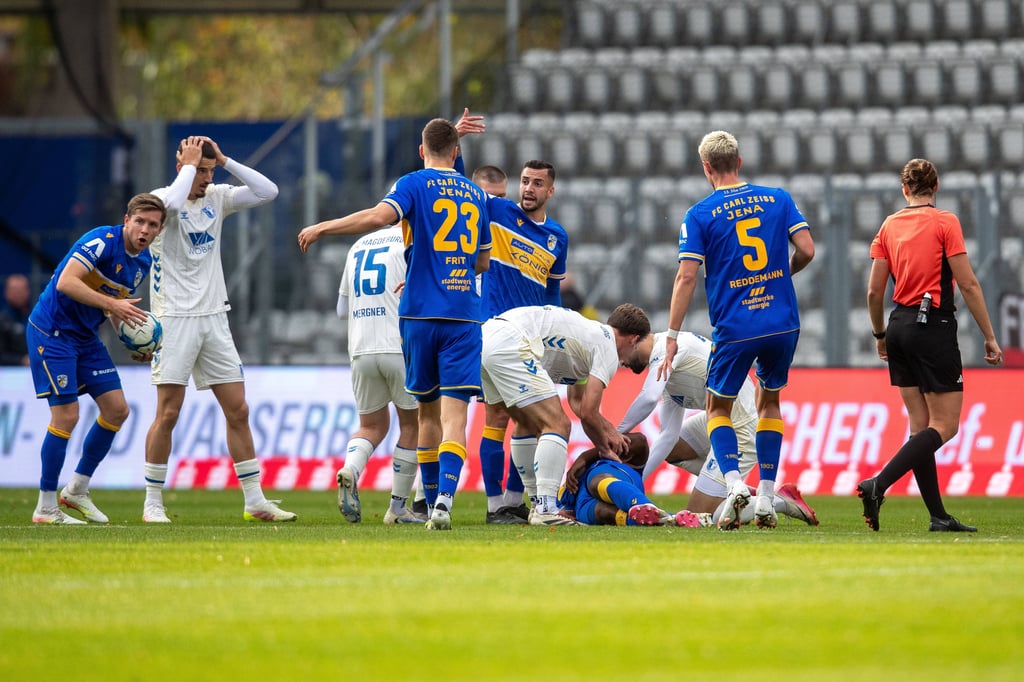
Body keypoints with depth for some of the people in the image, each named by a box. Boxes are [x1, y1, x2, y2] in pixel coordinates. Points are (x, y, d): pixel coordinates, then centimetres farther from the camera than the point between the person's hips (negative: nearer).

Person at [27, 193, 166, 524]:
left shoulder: (143, 261, 6)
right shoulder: (102, 241, -20)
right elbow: (66, 282, -30)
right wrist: (112, 304, -33)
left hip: (86, 337, 9)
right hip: (52, 331, -9)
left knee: (117, 410, 4)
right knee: (67, 416, -12)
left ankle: (76, 490, 16)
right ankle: (46, 507, -2)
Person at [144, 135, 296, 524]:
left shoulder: (217, 199, 9)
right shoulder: (161, 200, -7)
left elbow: (267, 192, 2)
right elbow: (172, 203, -31)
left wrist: (224, 160, -3)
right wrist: (189, 165, -16)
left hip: (214, 318, 6)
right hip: (174, 318, -5)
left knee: (238, 412, 4)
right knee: (168, 414, -6)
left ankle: (255, 501, 9)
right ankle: (152, 503, 3)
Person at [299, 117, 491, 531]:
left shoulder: (414, 184, 0)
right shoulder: (476, 194, 13)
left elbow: (380, 216, -21)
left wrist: (323, 227, -12)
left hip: (420, 315, -1)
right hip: (463, 317, 1)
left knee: (427, 410, 13)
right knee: (454, 413, -8)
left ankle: (432, 503, 18)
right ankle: (443, 500, -26)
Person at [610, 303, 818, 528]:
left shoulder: (665, 348, -16)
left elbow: (648, 399, -33)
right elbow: (669, 435, 11)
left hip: (741, 430, -10)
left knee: (698, 517, -4)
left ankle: (780, 502, 3)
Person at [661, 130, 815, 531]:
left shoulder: (699, 215, -3)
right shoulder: (778, 200, 5)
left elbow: (687, 277, -8)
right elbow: (806, 250, -1)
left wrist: (672, 336, -5)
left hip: (734, 329, -3)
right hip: (782, 323, 3)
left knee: (718, 410, 14)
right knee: (769, 403, 22)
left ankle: (734, 482, -12)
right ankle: (766, 499, 14)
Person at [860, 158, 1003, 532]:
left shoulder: (889, 226, 7)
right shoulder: (945, 222, -7)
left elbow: (874, 291, 8)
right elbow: (968, 284, -10)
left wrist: (880, 334, 24)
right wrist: (989, 337, -5)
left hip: (900, 325, 6)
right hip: (934, 327, -6)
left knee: (921, 424, 9)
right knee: (944, 425, -3)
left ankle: (938, 515, 7)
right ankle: (878, 484, -19)